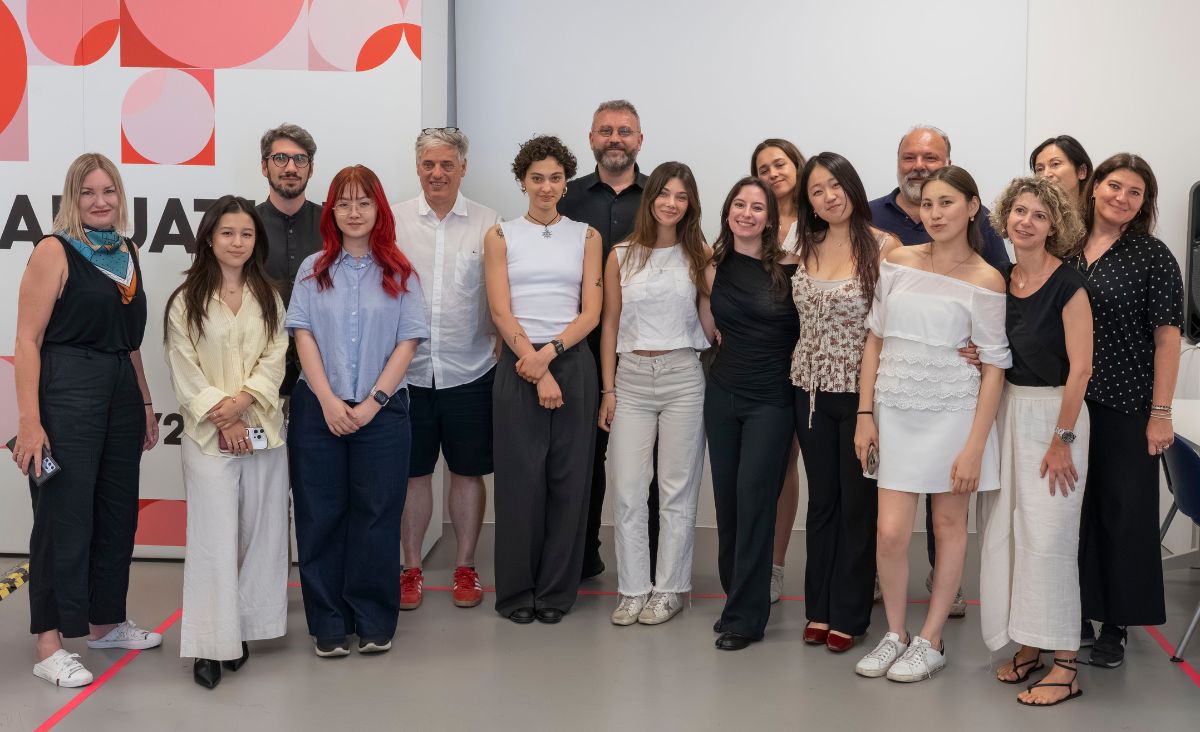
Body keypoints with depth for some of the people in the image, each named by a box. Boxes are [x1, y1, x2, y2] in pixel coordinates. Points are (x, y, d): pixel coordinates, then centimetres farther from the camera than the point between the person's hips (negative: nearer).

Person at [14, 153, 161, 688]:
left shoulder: (127, 252, 12)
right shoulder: (55, 251, -7)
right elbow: (27, 340, -13)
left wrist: (146, 405, 16)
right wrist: (29, 422, -19)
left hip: (122, 393, 7)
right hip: (66, 391, -7)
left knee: (117, 512, 13)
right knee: (64, 516, -4)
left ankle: (104, 622, 28)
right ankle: (49, 646, 4)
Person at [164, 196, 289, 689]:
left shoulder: (268, 297, 10)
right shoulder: (186, 301, 1)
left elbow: (275, 359, 2)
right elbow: (184, 371, -4)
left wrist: (243, 399, -14)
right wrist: (223, 420, -12)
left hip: (263, 429, 3)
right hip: (209, 433, -3)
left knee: (259, 531, 5)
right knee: (214, 536, -5)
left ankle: (240, 628, 17)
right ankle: (209, 644, 0)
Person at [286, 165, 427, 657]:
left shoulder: (399, 274, 6)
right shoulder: (313, 270, 8)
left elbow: (407, 342, 0)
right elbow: (303, 336, 1)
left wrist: (373, 401, -10)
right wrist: (329, 402, -11)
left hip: (381, 410, -1)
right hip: (319, 410, 1)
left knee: (377, 516, 2)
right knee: (321, 517, 3)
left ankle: (374, 623, 13)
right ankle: (328, 624, 12)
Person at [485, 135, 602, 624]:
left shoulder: (586, 236, 9)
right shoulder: (500, 236, 4)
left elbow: (591, 312, 1)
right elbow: (501, 312, -4)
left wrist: (549, 354, -13)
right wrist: (538, 373, -12)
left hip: (573, 364, 2)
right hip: (518, 366, -1)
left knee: (568, 478, 3)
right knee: (520, 479, 0)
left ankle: (557, 590, 15)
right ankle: (517, 591, 13)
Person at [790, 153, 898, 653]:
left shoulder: (883, 246, -9)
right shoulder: (804, 247, 6)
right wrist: (801, 367, 8)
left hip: (860, 390, -4)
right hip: (811, 388, 5)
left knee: (857, 503, 5)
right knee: (821, 500, 13)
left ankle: (848, 615, 17)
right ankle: (819, 609, 23)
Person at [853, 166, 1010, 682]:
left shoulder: (985, 281, -6)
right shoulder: (898, 261, 4)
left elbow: (994, 366, -5)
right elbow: (875, 339, 8)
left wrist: (975, 446, -10)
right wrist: (865, 414, 3)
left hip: (953, 413, -2)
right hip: (896, 411, 3)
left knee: (948, 526, 8)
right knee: (890, 533, -1)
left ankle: (931, 641, 21)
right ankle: (895, 634, 19)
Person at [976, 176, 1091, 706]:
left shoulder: (1068, 284, -11)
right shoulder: (1000, 281, 7)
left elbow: (1079, 367, -14)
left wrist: (1061, 439, -16)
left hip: (1054, 414, -6)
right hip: (1006, 411, 6)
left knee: (1048, 536, -8)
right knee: (1005, 532, 7)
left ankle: (1064, 666, -1)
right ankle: (1027, 644, 20)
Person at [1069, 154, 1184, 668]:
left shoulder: (1152, 257, -4)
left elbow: (1166, 338, -6)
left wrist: (1161, 413, -10)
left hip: (1126, 407, -3)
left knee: (1124, 511, 3)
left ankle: (1115, 626, 15)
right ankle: (1075, 613, 23)